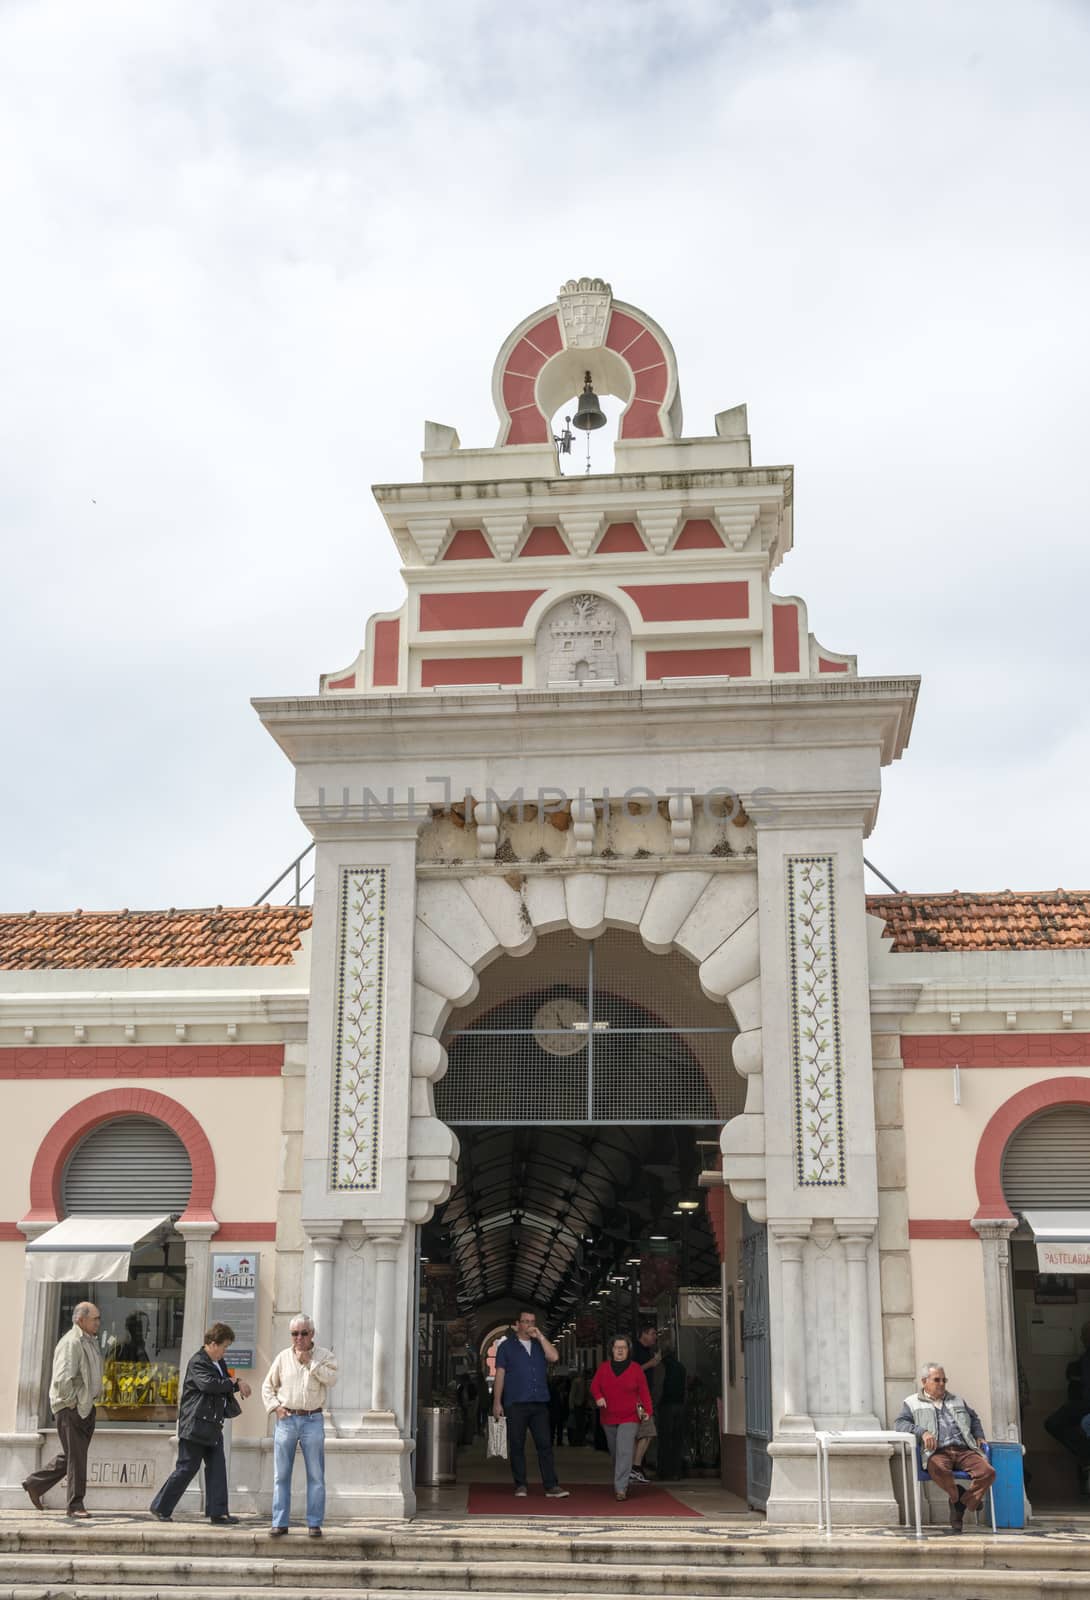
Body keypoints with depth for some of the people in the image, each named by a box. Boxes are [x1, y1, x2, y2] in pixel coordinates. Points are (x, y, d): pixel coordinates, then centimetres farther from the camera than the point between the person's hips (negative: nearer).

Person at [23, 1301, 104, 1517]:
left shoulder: (90, 1342, 14)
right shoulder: (71, 1343, -17)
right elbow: (62, 1379, -26)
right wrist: (71, 1402, -17)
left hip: (85, 1407, 9)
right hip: (70, 1408, -9)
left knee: (71, 1455, 16)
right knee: (76, 1457, -3)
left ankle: (35, 1484, 29)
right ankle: (76, 1505, 5)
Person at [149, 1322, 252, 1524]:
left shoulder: (218, 1363, 16)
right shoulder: (197, 1363, -14)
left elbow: (223, 1384, 29)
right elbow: (208, 1384, -31)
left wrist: (238, 1385, 6)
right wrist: (235, 1382, -23)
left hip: (213, 1426, 9)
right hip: (195, 1425, -9)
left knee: (217, 1468, 3)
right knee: (187, 1468, -2)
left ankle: (218, 1512, 3)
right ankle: (160, 1507, 11)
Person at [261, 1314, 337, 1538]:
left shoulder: (324, 1356, 3)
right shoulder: (283, 1357, 8)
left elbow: (331, 1378, -15)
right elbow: (267, 1386, 15)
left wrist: (309, 1361, -13)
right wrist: (275, 1406, 0)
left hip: (312, 1420, -2)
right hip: (286, 1419, 2)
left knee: (316, 1476, 0)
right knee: (281, 1475, 3)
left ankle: (314, 1523, 6)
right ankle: (280, 1523, 9)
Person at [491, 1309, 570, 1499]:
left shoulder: (540, 1345, 16)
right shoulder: (506, 1346, 9)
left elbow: (554, 1357, -4)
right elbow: (500, 1374, 5)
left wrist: (540, 1336, -3)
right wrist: (497, 1402, -2)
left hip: (539, 1403, 2)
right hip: (515, 1404, -2)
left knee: (545, 1444, -3)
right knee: (517, 1446, 2)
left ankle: (551, 1486, -3)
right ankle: (520, 1486, 10)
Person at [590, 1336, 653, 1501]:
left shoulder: (636, 1368, 0)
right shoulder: (604, 1368, 7)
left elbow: (644, 1391, -2)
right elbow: (594, 1385, 6)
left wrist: (647, 1410, -13)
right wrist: (598, 1396, -15)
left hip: (629, 1419, -4)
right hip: (608, 1418, 4)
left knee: (624, 1452, -17)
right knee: (614, 1453, 14)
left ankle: (620, 1488, -22)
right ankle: (620, 1484, 31)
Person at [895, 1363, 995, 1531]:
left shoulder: (957, 1400, 32)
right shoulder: (912, 1402, 17)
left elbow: (974, 1419, 41)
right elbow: (900, 1423, 3)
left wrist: (979, 1436, 20)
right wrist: (922, 1432, -13)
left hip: (964, 1450, 4)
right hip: (937, 1452, -4)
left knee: (988, 1472, -26)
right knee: (939, 1469, -41)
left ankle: (960, 1507, -9)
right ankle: (957, 1495, -11)